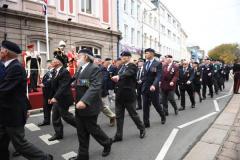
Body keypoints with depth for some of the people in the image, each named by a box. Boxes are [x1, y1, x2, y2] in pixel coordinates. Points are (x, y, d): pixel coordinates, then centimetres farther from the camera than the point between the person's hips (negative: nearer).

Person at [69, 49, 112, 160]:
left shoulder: (94, 68, -15)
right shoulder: (80, 69, 12)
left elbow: (95, 86, -28)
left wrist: (84, 101, -38)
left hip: (89, 106, -8)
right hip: (79, 106, 8)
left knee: (92, 129, 7)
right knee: (81, 132, 14)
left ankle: (107, 143, 34)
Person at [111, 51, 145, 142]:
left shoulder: (132, 66, -8)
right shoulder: (121, 67, 14)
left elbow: (127, 74, -29)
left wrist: (118, 77, -44)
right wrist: (115, 79, -1)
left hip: (128, 95, -6)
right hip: (119, 95, 7)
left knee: (133, 114, 8)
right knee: (118, 116, 9)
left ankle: (142, 129, 33)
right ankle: (118, 135, 21)